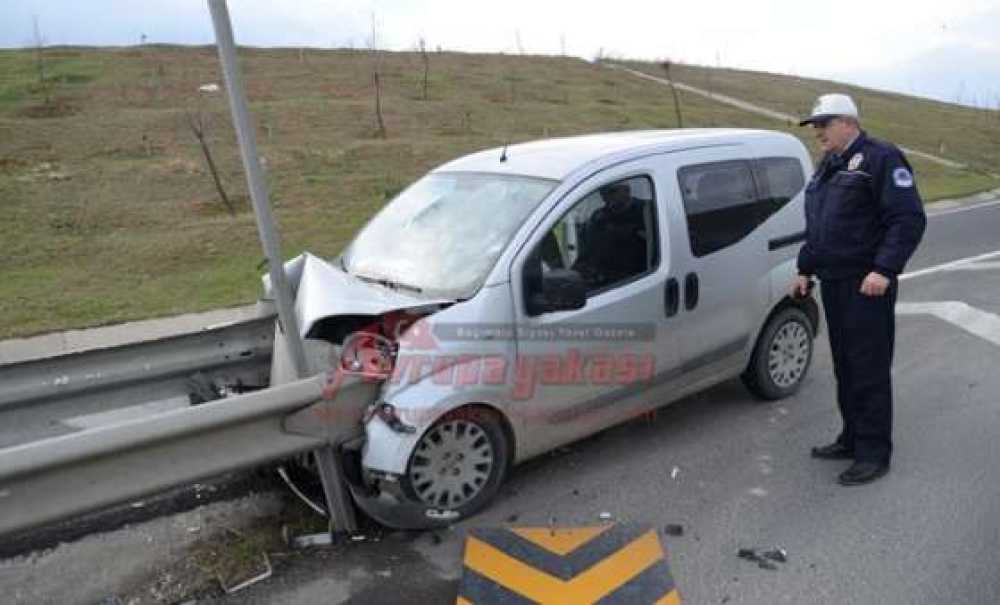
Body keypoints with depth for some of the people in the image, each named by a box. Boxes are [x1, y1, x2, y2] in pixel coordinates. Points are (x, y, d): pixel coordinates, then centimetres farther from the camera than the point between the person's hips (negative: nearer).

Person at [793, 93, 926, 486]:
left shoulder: (881, 158, -8)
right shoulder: (828, 166, 19)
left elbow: (910, 219, -16)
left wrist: (884, 269, -23)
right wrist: (806, 269, 22)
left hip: (866, 286, -8)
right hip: (833, 283, 9)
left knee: (869, 371, -3)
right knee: (844, 368, 15)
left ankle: (874, 454, 7)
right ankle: (852, 439, 28)